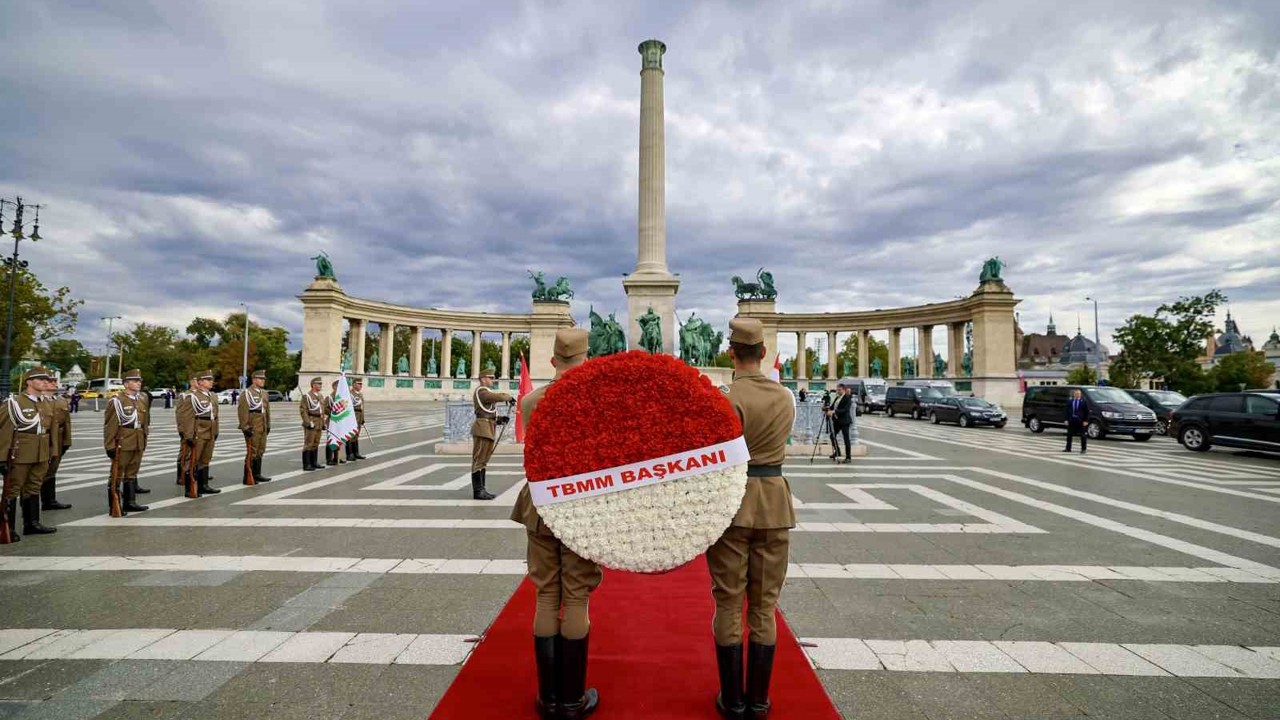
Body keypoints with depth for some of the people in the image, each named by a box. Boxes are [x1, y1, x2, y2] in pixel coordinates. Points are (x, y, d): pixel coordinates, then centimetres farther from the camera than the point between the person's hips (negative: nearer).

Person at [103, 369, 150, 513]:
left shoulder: (143, 400, 11)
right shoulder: (117, 401, -9)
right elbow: (109, 425, -11)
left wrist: (144, 440, 16)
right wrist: (110, 446, -13)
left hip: (138, 444, 6)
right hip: (122, 444, -6)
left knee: (131, 474, 13)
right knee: (117, 474, 4)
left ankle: (130, 502, 20)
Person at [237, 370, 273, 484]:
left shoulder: (264, 393, 14)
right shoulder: (246, 393, -9)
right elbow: (242, 411, -15)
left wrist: (268, 425, 17)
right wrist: (245, 427, -18)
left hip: (262, 427, 8)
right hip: (252, 427, -8)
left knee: (260, 451, 13)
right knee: (252, 452, -4)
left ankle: (257, 475, 23)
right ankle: (247, 478, 4)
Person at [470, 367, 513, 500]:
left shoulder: (486, 392, 22)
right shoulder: (481, 391, -11)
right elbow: (499, 397, -24)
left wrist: (498, 419, 11)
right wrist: (510, 397, -4)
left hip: (488, 429, 11)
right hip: (483, 428, -11)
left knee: (483, 461, 13)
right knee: (479, 460, -7)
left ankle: (481, 489, 19)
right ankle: (477, 491, -4)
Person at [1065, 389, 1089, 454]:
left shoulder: (1083, 402, -4)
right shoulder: (1070, 401, 6)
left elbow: (1087, 412, -5)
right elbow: (1067, 411, 8)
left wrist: (1086, 421, -10)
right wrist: (1067, 419, 2)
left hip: (1080, 421, -3)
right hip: (1071, 420, 3)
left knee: (1083, 435, 4)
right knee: (1069, 434, 7)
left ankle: (1083, 449, 14)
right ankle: (1068, 448, 15)